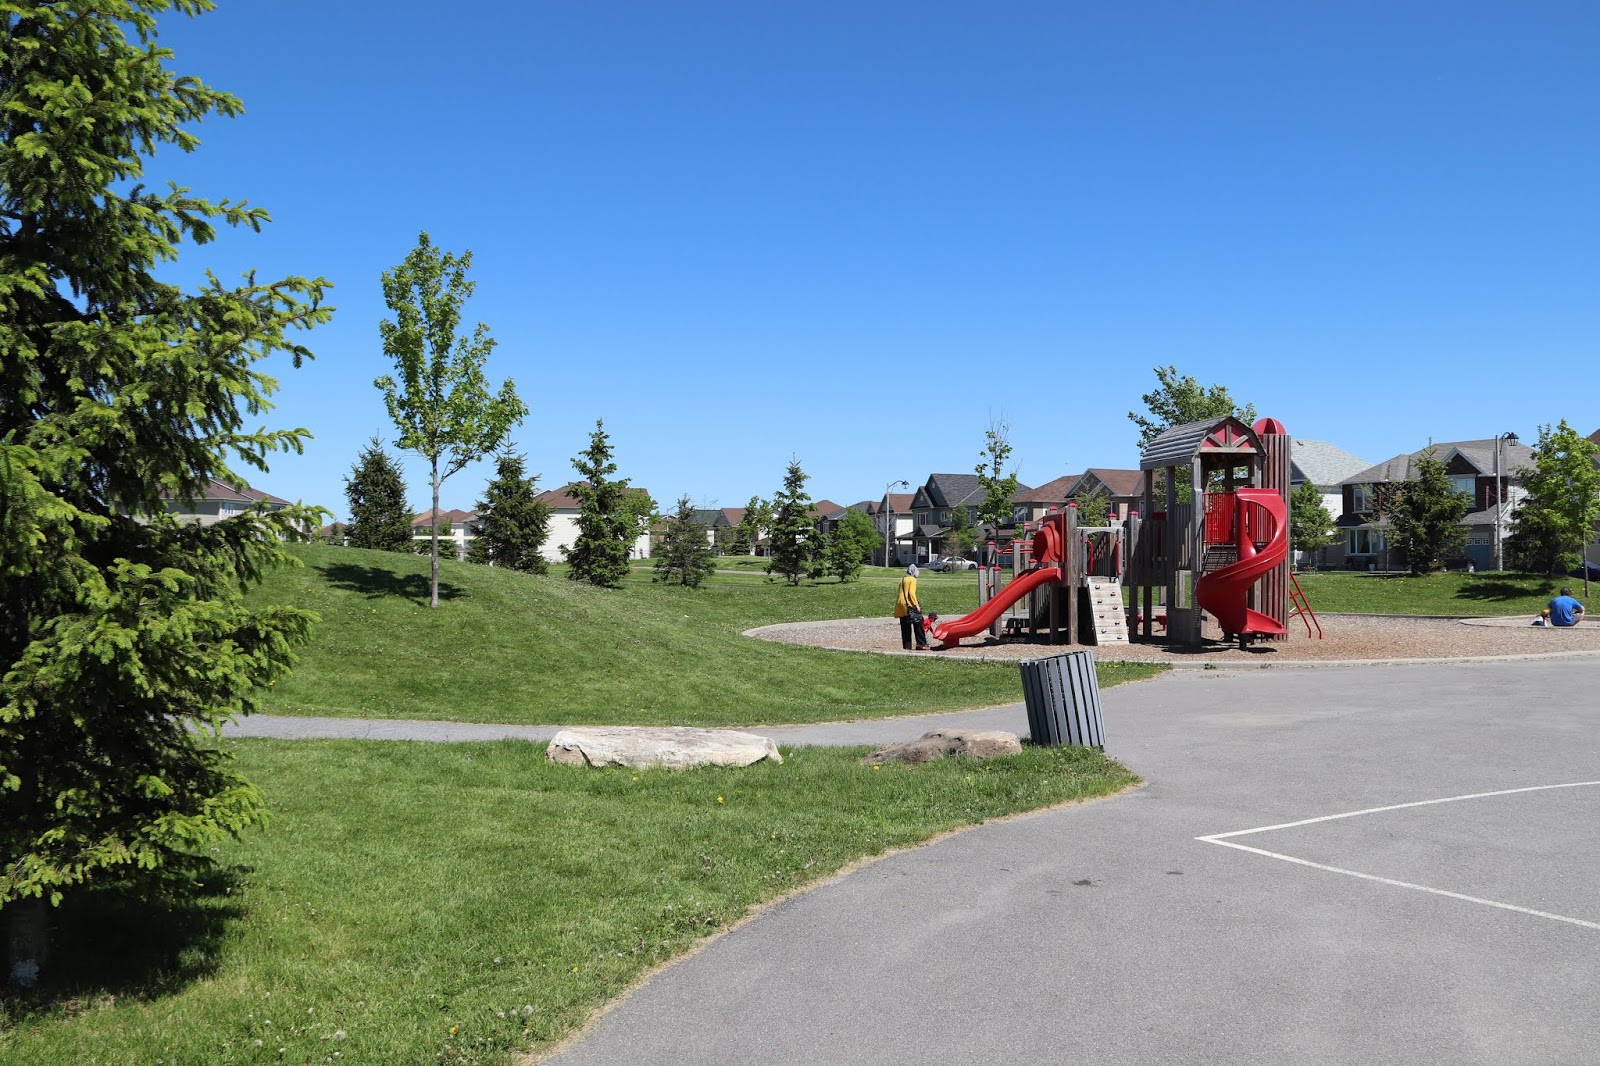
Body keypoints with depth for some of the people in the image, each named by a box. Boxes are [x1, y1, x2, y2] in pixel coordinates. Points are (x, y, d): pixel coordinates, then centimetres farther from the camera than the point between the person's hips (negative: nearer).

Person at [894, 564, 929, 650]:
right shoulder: (912, 579, -3)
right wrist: (916, 605, -15)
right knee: (918, 624, -3)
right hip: (909, 605, -7)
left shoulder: (902, 580, 18)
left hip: (901, 606, 7)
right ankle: (921, 644, -8)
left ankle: (907, 645, 8)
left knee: (905, 627, 9)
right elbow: (911, 593, -14)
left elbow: (901, 593, 15)